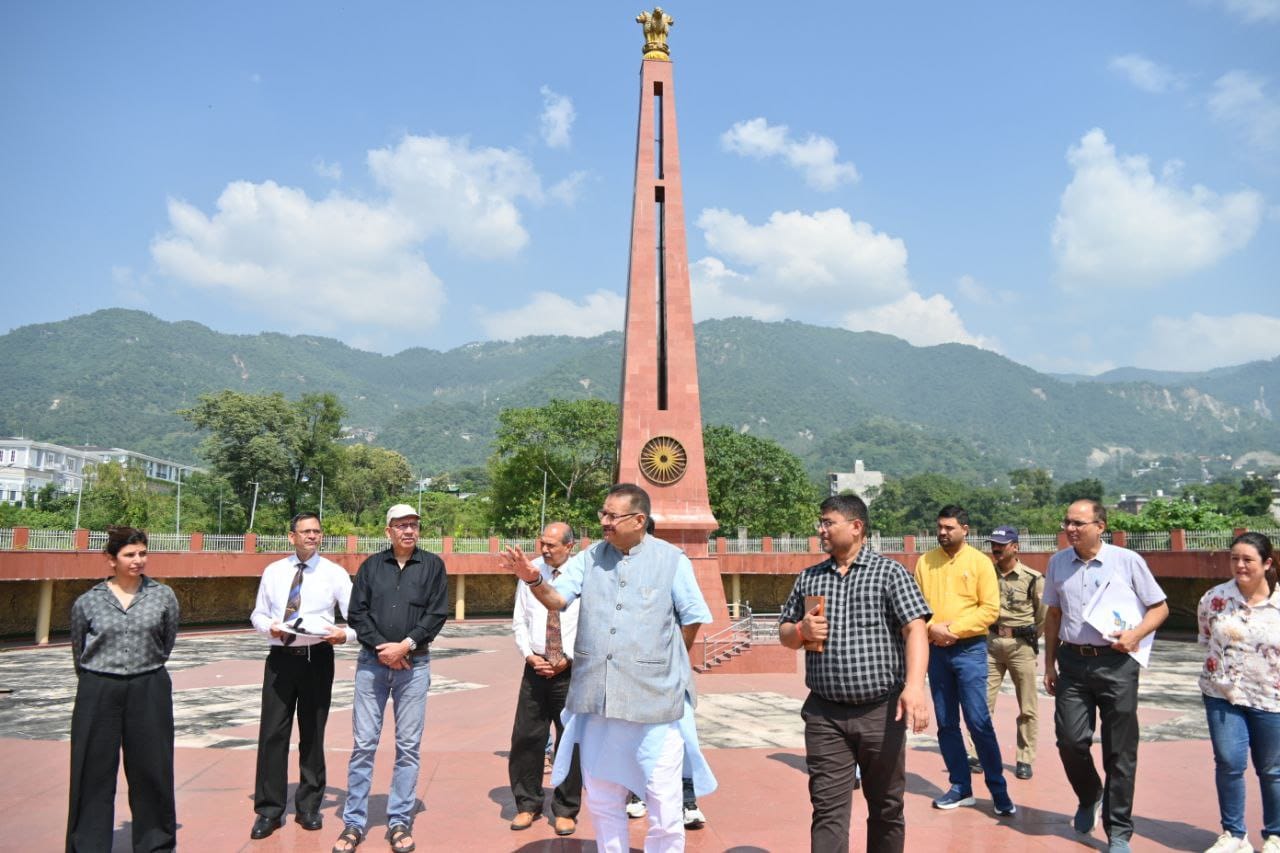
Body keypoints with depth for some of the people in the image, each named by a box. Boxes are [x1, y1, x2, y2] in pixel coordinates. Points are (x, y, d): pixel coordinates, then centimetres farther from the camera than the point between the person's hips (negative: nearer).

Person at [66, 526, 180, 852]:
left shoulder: (163, 596, -1)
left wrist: (145, 670, 12)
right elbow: (78, 653, 10)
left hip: (149, 691, 0)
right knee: (94, 773, 7)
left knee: (151, 770, 9)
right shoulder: (87, 602, -1)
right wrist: (99, 680, 14)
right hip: (98, 694, 0)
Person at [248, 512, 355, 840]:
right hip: (280, 657, 1)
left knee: (313, 734, 10)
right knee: (272, 733, 1)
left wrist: (345, 634, -25)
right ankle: (269, 810, 15)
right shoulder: (273, 572, 5)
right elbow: (258, 614, 11)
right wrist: (270, 626, -11)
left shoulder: (335, 574, -2)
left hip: (317, 658, -1)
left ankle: (308, 807, 25)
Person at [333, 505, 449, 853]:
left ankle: (399, 823, 14)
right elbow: (356, 613, 2)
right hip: (371, 661, 1)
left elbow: (437, 614, -3)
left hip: (414, 664, -1)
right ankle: (354, 823, 13)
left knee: (409, 746, 3)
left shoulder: (432, 565, 3)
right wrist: (379, 647, -10)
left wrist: (406, 645, -13)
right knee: (363, 744, 3)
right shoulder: (371, 565, 8)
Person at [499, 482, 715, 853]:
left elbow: (692, 619, 1)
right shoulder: (590, 557, 5)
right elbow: (557, 599, -4)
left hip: (654, 699, -3)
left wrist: (667, 667, 7)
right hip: (598, 698, 4)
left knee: (664, 801, 6)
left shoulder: (672, 560, -4)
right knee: (602, 798, 17)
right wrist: (533, 579, -23)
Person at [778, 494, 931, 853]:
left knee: (886, 807, 13)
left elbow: (915, 629, -13)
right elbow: (784, 634, 17)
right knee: (828, 810, 1)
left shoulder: (889, 572, -2)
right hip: (824, 714, 3)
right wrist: (801, 630, -7)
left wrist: (914, 685, -28)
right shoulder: (809, 578, 10)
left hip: (881, 711, -2)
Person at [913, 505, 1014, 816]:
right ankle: (961, 787, 21)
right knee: (946, 723, 9)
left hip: (969, 649, -4)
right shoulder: (925, 561, 7)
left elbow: (990, 609, -8)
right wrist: (932, 627, -13)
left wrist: (954, 629, -15)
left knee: (979, 722, -5)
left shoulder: (979, 561, -3)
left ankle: (999, 790, 9)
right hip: (935, 650, 4)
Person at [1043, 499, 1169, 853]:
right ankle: (1089, 797, 31)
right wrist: (1049, 663, 12)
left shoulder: (1128, 561, -5)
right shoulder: (1057, 562, 5)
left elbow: (1159, 607, 3)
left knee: (1120, 750, 5)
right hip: (1073, 662, 3)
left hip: (1116, 663, -2)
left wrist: (1136, 634, -16)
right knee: (1070, 740, 0)